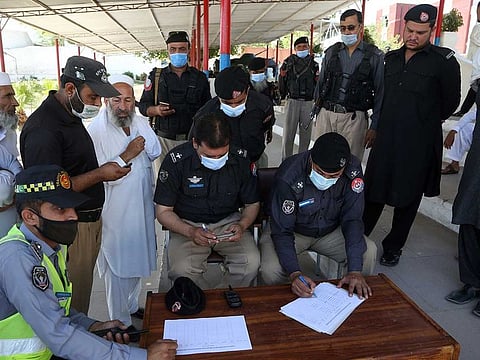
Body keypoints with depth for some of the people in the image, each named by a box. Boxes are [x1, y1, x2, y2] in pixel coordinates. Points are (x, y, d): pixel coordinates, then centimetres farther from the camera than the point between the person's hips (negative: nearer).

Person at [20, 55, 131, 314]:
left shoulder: (71, 115, 9)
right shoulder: (43, 129, -22)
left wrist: (105, 169, 7)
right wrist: (100, 174, -20)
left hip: (89, 219, 9)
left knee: (83, 289, 23)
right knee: (73, 304, 7)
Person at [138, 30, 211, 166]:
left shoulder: (199, 77, 8)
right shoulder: (156, 76, 7)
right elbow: (143, 105, 9)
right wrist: (156, 110, -14)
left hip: (191, 140, 0)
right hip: (163, 139, 0)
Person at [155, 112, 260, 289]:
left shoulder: (240, 161, -10)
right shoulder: (176, 160, -15)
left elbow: (252, 204, 5)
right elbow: (163, 211, -8)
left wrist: (242, 225, -17)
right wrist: (190, 232, -26)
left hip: (228, 222, 2)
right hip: (187, 224, -1)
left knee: (251, 262, -23)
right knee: (181, 270, -28)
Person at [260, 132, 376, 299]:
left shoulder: (353, 169, -22)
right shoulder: (289, 176, -32)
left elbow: (352, 220, -20)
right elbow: (282, 231, -26)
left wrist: (355, 270, -30)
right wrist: (294, 273, -41)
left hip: (330, 232, 3)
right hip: (294, 232, -3)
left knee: (369, 251, -19)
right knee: (271, 271, -29)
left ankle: (358, 296, 10)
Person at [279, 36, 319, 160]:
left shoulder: (313, 64, 12)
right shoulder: (288, 62, 6)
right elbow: (282, 85, 8)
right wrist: (282, 76, -5)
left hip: (308, 103, 2)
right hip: (292, 101, -2)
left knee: (305, 134, 7)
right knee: (288, 134, -5)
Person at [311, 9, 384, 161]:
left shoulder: (375, 56, 2)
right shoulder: (331, 52, 11)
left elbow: (380, 94, 1)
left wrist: (374, 127, -3)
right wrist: (317, 111, 11)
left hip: (354, 118, -2)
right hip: (326, 115, 3)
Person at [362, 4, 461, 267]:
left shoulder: (443, 61, -6)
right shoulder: (391, 58, 10)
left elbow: (450, 101, 4)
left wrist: (427, 121, 11)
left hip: (418, 143, -4)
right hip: (386, 138, 4)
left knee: (407, 198, 9)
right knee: (373, 192, 9)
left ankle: (393, 248, 24)